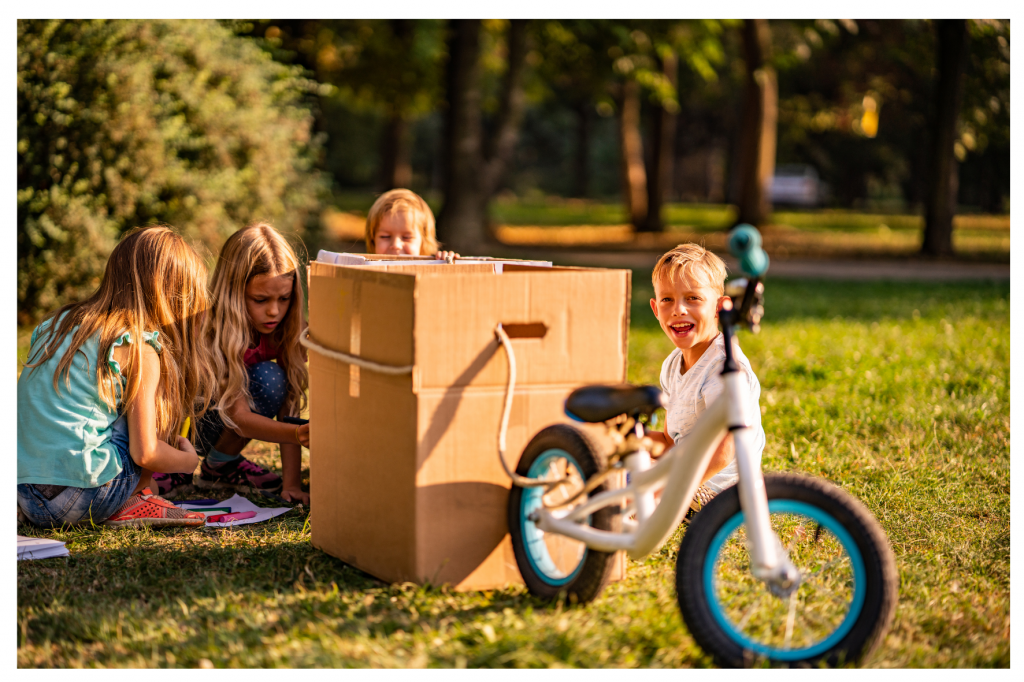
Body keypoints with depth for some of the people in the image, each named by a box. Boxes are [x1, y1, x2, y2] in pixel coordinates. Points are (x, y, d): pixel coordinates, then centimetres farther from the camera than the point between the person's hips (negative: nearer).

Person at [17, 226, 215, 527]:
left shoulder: (57, 323, 14)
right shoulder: (139, 347, -6)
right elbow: (144, 454, -8)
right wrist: (188, 460, 13)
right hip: (81, 499, -7)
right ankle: (132, 503, 7)